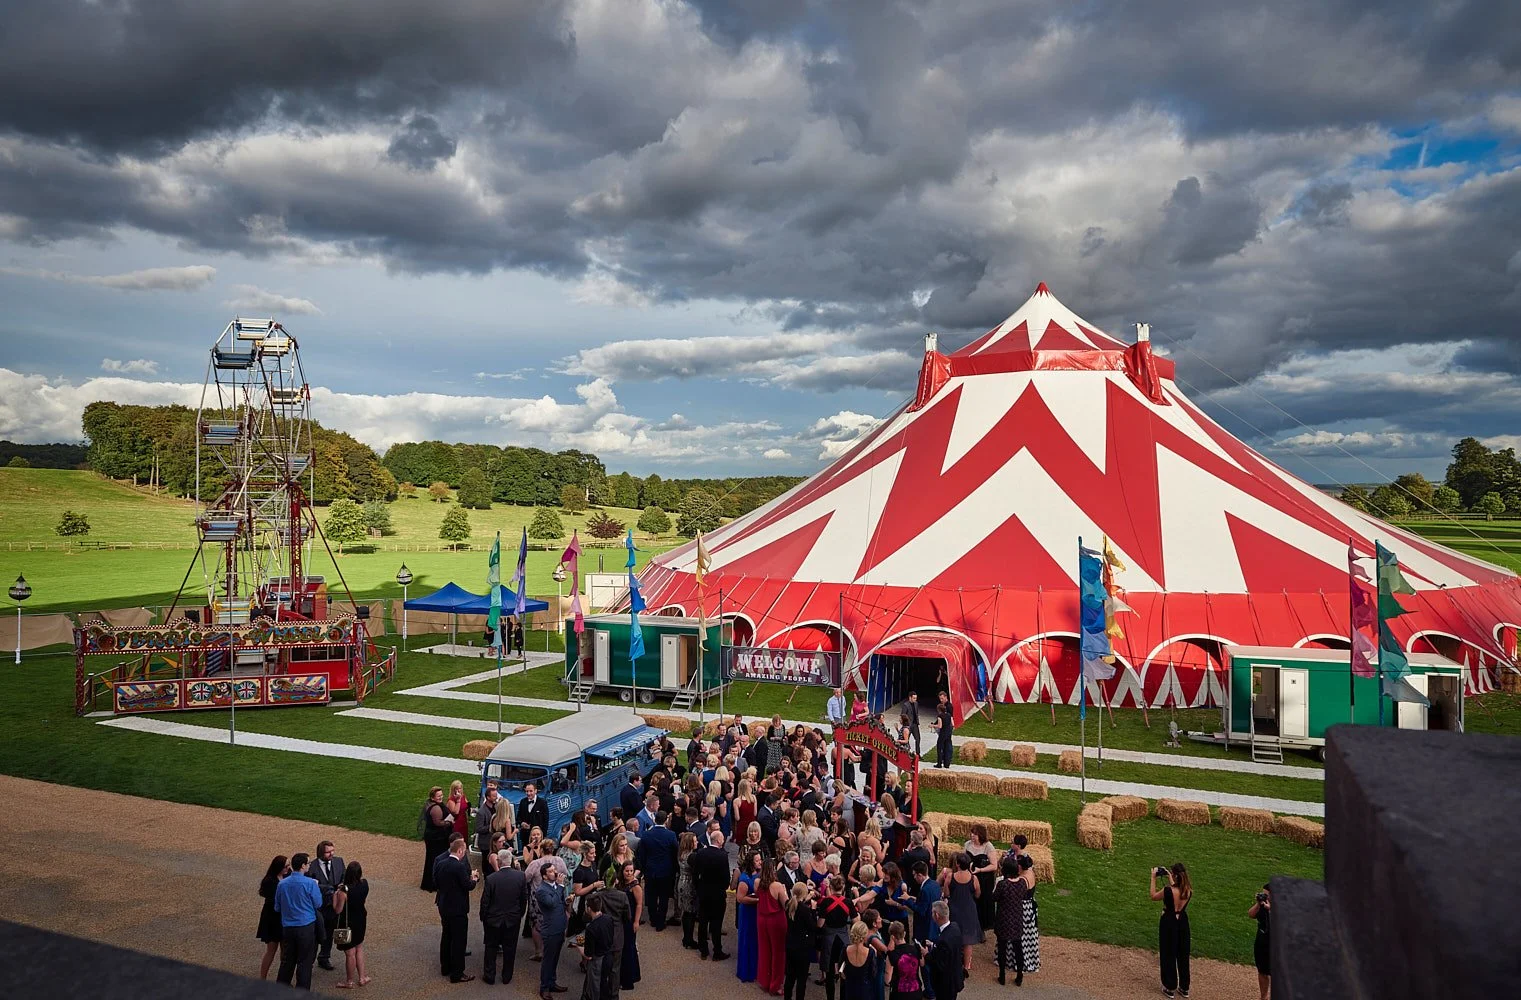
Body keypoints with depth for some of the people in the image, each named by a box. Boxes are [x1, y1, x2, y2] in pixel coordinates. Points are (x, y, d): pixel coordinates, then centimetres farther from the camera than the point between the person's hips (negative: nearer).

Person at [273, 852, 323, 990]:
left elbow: (277, 908, 10)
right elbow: (318, 904, -5)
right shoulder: (309, 883, -15)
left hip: (287, 927, 4)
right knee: (304, 962, 5)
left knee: (287, 960, 17)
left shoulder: (282, 884, -1)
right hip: (306, 926, -4)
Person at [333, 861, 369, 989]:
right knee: (359, 948, 25)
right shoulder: (364, 884, -13)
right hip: (361, 920, 6)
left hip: (348, 924, -6)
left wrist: (335, 894, -5)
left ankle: (350, 982, 29)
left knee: (350, 953, 11)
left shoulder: (344, 891, -29)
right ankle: (362, 977, 32)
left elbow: (337, 910, -18)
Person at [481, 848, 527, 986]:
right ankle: (507, 977, 26)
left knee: (491, 948, 17)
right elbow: (524, 898, -3)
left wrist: (483, 918, 5)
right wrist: (520, 915, 12)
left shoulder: (491, 879, -20)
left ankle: (489, 976, 25)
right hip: (513, 919, 2)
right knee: (509, 949, 16)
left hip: (493, 919, -2)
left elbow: (485, 901, -12)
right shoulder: (521, 876, -13)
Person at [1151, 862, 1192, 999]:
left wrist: (1153, 878, 0)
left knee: (1169, 955, 10)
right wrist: (1170, 879, 16)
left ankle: (1170, 988, 20)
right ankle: (1184, 987, 29)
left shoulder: (1168, 890, -26)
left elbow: (1153, 896, -7)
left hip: (1169, 923, -5)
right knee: (1183, 954, 18)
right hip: (1182, 922, 5)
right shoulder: (1188, 890, -11)